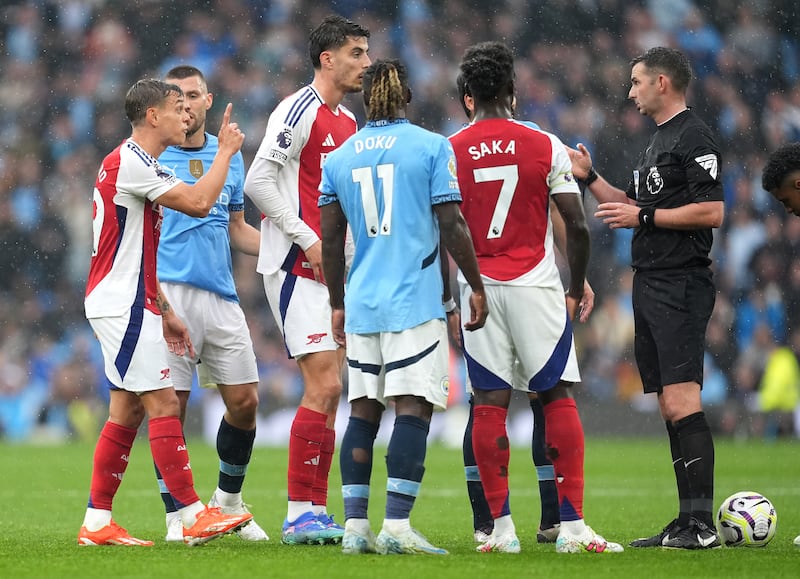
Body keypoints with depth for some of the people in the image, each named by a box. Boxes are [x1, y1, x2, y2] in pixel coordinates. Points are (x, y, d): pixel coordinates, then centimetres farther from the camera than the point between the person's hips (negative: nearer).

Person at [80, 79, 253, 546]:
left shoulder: (141, 165, 18)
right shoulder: (128, 163, -15)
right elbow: (198, 203, -22)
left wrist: (164, 311, 21)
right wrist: (226, 151, -9)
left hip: (132, 305, 10)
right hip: (123, 303, -10)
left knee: (128, 411, 8)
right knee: (163, 405, -10)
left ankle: (97, 523, 9)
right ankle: (194, 517, -11)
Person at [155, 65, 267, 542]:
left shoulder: (230, 156, 14)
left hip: (221, 295, 4)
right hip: (169, 292, -4)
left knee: (245, 401, 3)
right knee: (171, 406, -6)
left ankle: (229, 501, 23)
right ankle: (177, 516, 4)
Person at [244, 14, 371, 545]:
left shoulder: (349, 122, 17)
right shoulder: (300, 111, -10)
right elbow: (258, 182, -16)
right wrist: (307, 240, -17)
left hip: (334, 270, 9)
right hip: (297, 268, -9)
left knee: (329, 391, 7)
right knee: (325, 386, -14)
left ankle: (315, 510, 12)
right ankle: (300, 515, -11)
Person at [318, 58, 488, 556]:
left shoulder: (339, 157, 9)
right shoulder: (431, 147, -3)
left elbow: (331, 240, 12)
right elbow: (452, 226, -6)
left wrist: (337, 304, 22)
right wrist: (477, 287, 3)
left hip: (361, 304, 4)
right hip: (415, 301, -4)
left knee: (363, 410, 9)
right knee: (414, 409, -6)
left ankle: (355, 526, 7)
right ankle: (397, 527, -14)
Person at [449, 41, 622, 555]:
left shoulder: (450, 152, 1)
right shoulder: (545, 145, -2)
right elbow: (578, 226, -4)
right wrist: (577, 288, 9)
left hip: (479, 292, 2)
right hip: (537, 289, -1)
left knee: (490, 404, 3)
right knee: (559, 399, 3)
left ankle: (501, 528, 2)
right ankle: (572, 526, -3)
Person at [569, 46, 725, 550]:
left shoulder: (693, 137, -10)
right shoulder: (658, 141, 21)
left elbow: (711, 211, -18)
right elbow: (634, 207, 27)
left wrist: (644, 216, -14)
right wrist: (589, 177, 17)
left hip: (681, 286, -10)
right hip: (650, 283, 10)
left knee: (682, 403, -15)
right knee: (670, 406, 8)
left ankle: (702, 524, -18)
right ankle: (688, 522, 9)